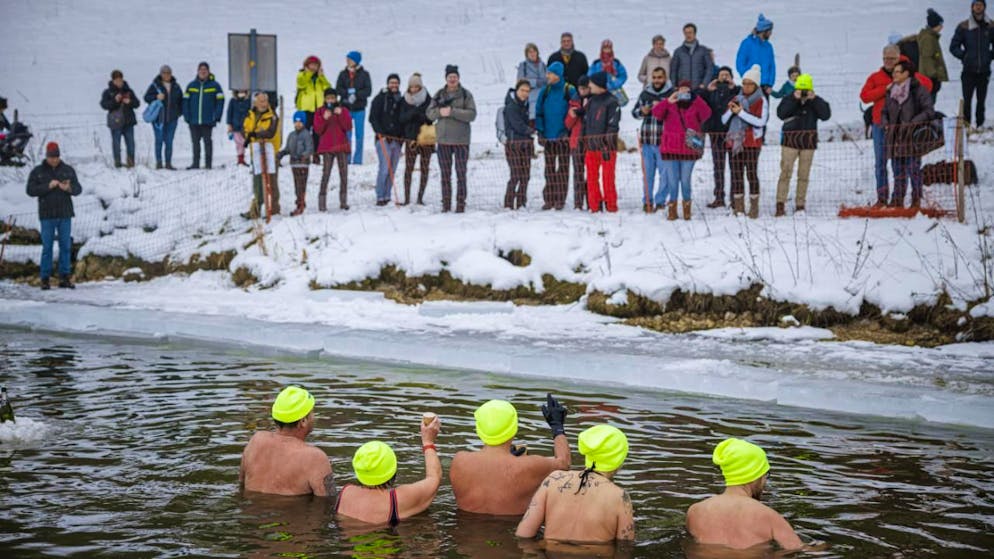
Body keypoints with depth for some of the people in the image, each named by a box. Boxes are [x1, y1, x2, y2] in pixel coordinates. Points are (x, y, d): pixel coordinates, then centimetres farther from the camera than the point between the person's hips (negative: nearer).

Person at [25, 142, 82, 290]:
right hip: (47, 215, -2)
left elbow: (78, 189, 2)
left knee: (66, 246, 2)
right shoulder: (37, 172, 1)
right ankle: (45, 279, 4)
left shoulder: (68, 170, 6)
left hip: (65, 214, 2)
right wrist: (48, 186, -19)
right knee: (47, 247, -1)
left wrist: (69, 188, -20)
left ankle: (64, 278, 8)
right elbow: (30, 190, -6)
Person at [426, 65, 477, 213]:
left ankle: (461, 203, -1)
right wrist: (440, 111, -13)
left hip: (461, 139, -4)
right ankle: (446, 203, 13)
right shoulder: (439, 94, 10)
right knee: (445, 173, 7)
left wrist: (453, 111, -19)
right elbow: (429, 113, 8)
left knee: (461, 173, -3)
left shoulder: (466, 94, -1)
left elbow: (472, 114, -11)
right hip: (443, 139, 4)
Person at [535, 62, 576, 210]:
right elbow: (539, 112, 9)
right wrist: (539, 130, 0)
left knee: (563, 167, 2)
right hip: (548, 135, 4)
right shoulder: (545, 91, 7)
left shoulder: (569, 91, -5)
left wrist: (568, 131, -11)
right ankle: (549, 199, 11)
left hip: (563, 136, -4)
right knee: (549, 168, 7)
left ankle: (561, 200, 5)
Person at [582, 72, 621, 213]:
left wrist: (607, 145, -16)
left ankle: (611, 206, 5)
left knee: (608, 178, -3)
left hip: (606, 146, -7)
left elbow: (613, 126, -11)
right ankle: (595, 207, 12)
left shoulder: (611, 102, -6)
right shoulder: (591, 102, 16)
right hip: (591, 147, 7)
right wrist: (585, 143, 12)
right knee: (591, 177, 6)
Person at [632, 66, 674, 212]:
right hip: (647, 140, 3)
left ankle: (660, 201, 8)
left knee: (665, 172, -1)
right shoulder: (645, 94, 12)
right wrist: (642, 111, -4)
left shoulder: (672, 94, -1)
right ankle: (647, 201, 16)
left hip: (664, 140, -3)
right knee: (647, 173, 8)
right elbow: (634, 112, 18)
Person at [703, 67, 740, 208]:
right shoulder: (712, 91, 13)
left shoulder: (737, 91, 5)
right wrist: (707, 91, -12)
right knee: (718, 166, 5)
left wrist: (733, 88, -20)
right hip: (716, 132, 3)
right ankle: (719, 198, 8)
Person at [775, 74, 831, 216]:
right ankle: (781, 204, -10)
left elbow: (826, 115, -10)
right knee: (785, 172, -10)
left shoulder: (816, 102, 5)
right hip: (790, 141, -2)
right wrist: (794, 99, -20)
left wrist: (814, 100, -17)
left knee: (804, 175, 4)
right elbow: (781, 113, -15)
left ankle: (800, 204, 11)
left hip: (808, 142, 2)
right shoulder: (789, 99, 2)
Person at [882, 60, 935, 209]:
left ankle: (916, 200, 4)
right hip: (895, 137, 6)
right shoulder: (891, 91, 15)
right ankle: (897, 201, 14)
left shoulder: (918, 90, -4)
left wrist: (912, 122, -18)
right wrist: (885, 124, 4)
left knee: (913, 169, -4)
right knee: (898, 171, 9)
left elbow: (929, 111, -8)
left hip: (913, 136, -6)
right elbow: (885, 111, 24)